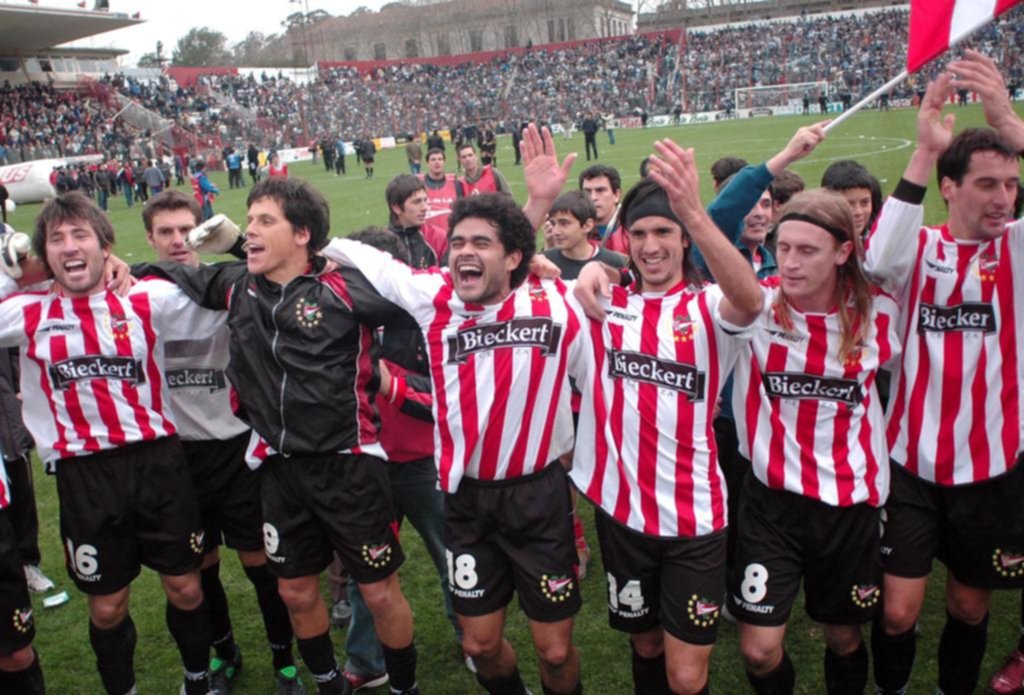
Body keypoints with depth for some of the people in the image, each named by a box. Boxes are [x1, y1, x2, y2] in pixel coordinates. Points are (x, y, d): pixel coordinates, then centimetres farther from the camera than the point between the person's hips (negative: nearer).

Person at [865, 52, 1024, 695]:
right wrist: (924, 152, -31)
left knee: (970, 606, 17)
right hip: (911, 460, -1)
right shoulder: (922, 247, -3)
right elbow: (879, 261, -28)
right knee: (898, 612, 2)